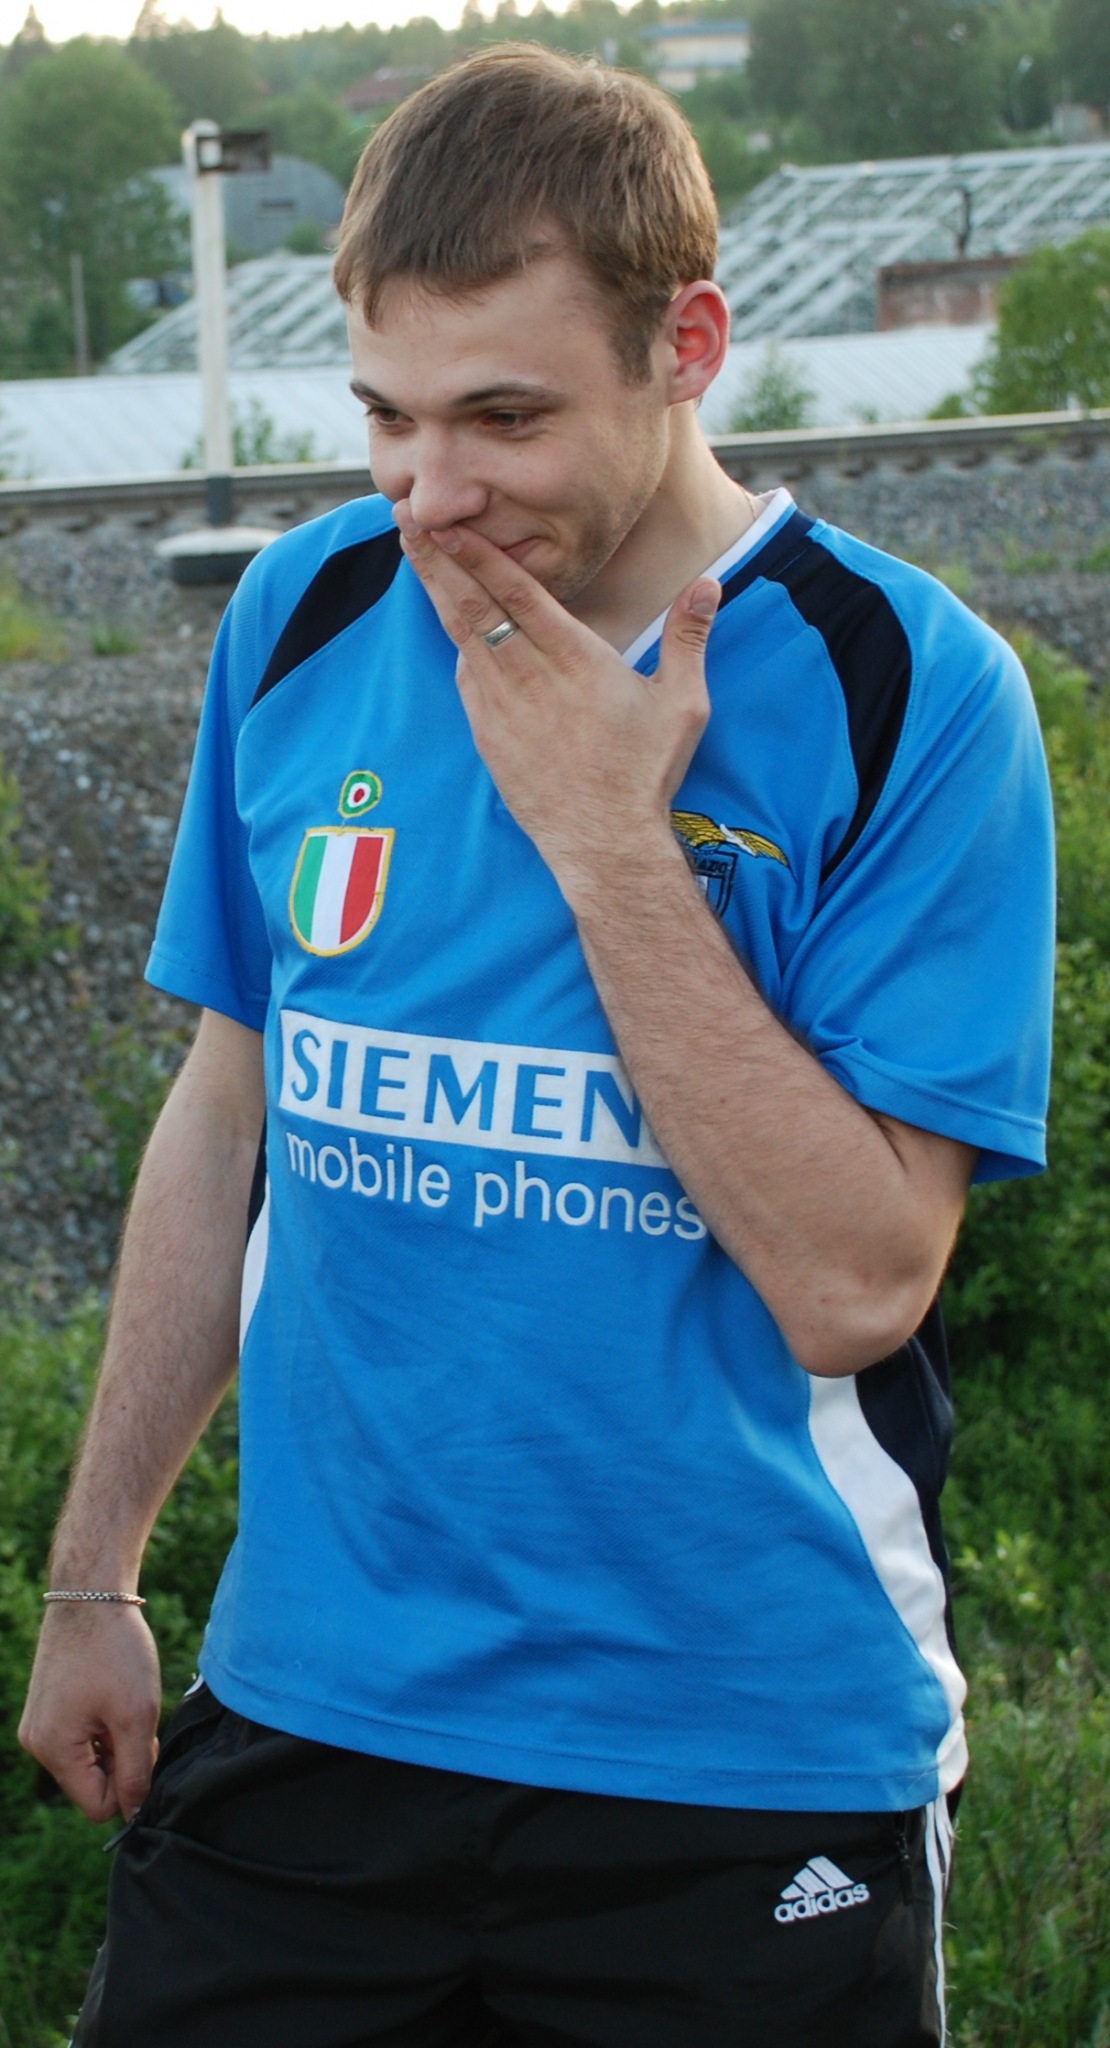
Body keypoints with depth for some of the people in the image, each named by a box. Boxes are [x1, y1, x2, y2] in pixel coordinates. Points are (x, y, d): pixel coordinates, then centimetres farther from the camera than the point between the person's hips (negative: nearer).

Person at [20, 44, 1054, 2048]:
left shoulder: (907, 687, -12)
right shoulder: (302, 618, 1)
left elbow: (856, 1281, -17)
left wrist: (606, 835, -20)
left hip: (744, 1756, -3)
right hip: (311, 1710, 4)